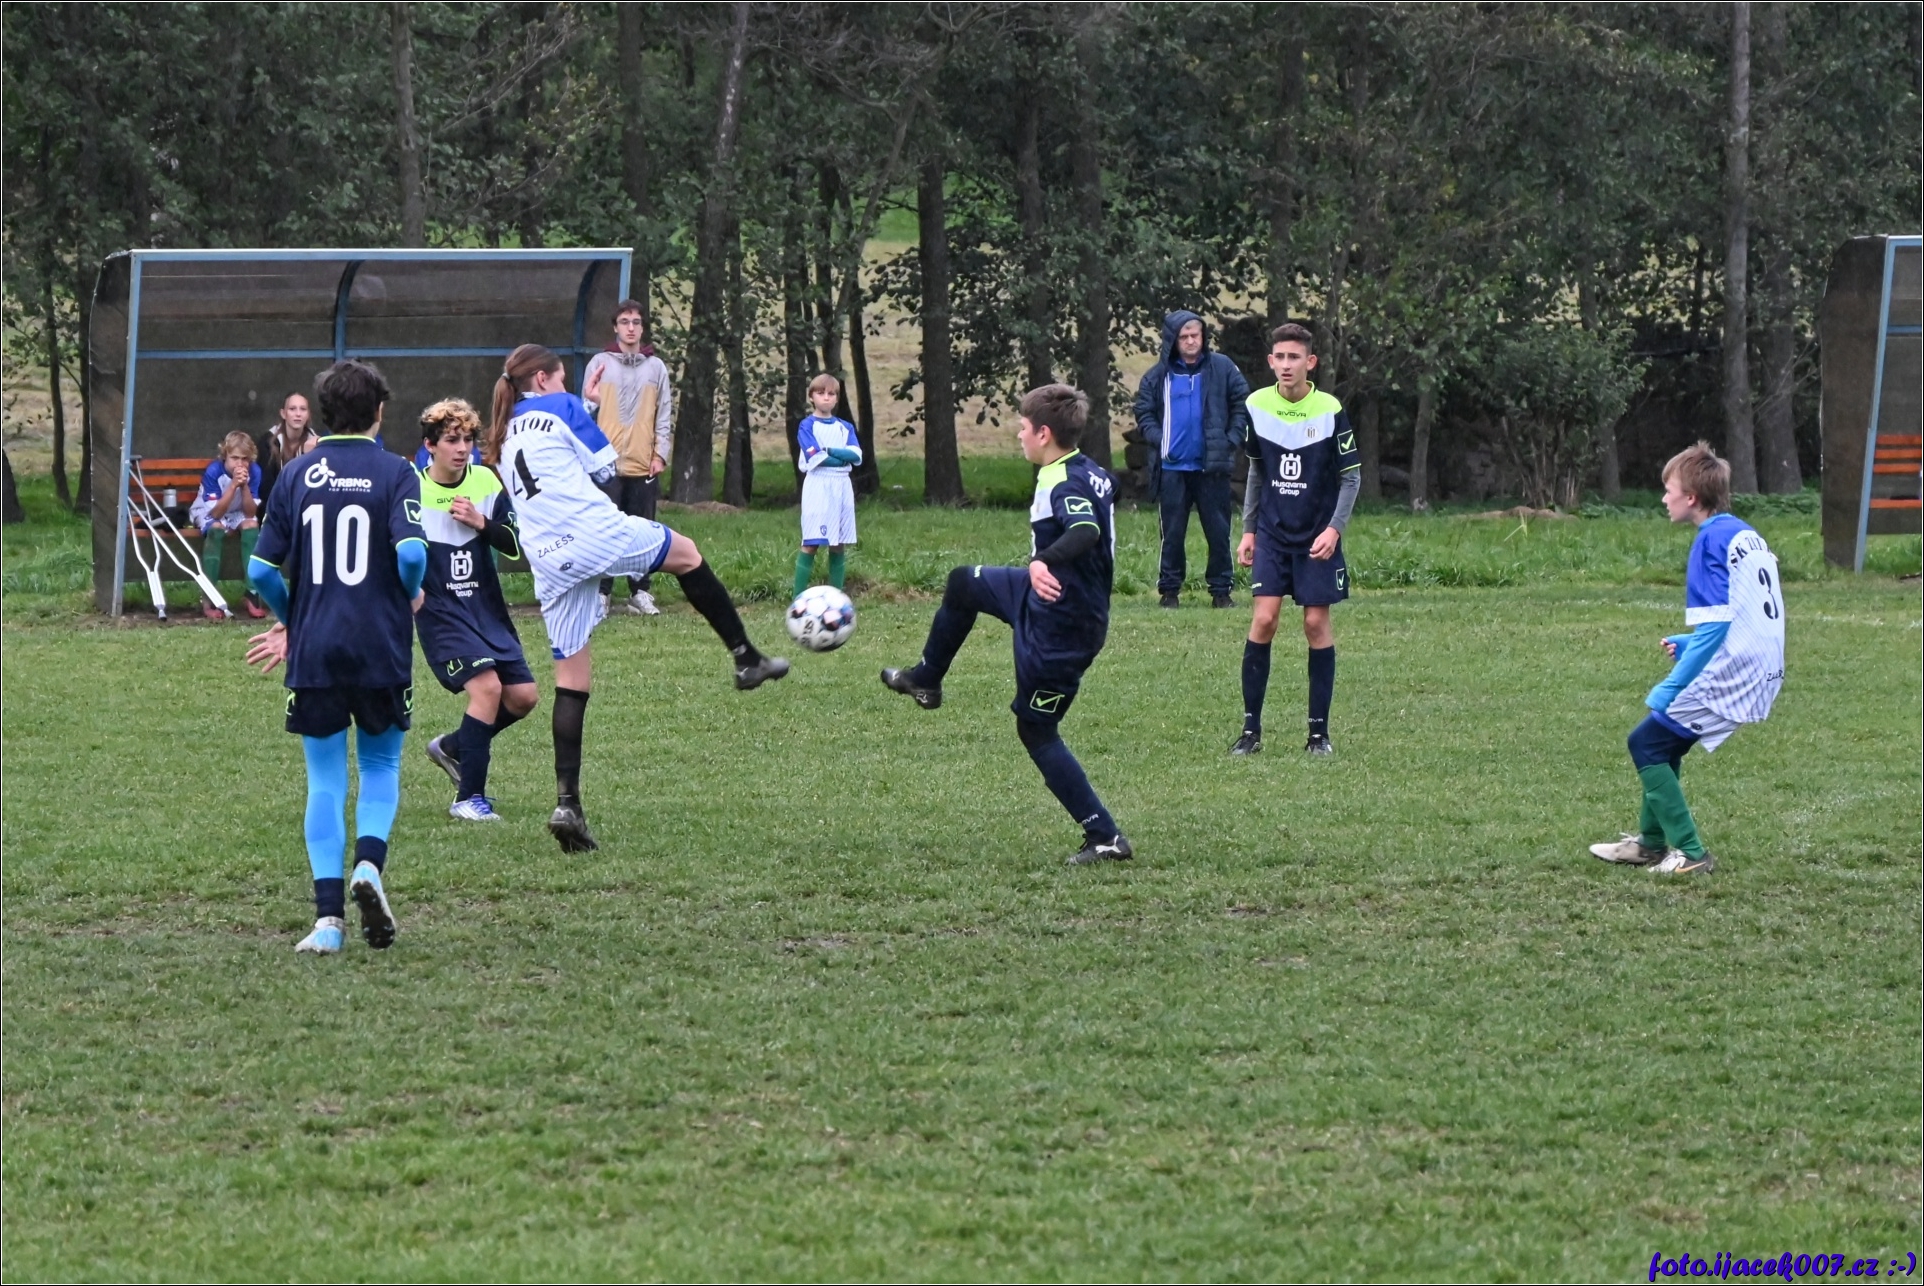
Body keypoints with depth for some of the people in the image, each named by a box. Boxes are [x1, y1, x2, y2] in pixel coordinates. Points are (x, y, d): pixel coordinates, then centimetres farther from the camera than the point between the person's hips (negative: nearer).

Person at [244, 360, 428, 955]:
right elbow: (411, 553, -18)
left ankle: (329, 916, -2)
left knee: (325, 781, 8)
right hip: (381, 649, -1)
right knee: (381, 766, 17)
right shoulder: (394, 473, -4)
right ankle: (369, 863, -9)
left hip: (313, 653, 1)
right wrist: (411, 596, 4)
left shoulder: (298, 476, 4)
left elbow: (262, 569, 1)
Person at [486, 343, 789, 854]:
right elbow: (605, 466, 5)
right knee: (686, 554, 22)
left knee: (571, 681, 6)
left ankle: (567, 802, -3)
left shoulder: (505, 439, 22)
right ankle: (746, 658, 22)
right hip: (597, 533, -6)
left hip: (550, 564, 6)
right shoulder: (561, 408, 3)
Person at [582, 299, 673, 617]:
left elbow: (664, 416, 8)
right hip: (607, 462, -2)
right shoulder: (600, 364, 4)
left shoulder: (656, 367, 9)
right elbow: (587, 411, 3)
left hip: (644, 465, 2)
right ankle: (601, 593, -1)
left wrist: (661, 455, -1)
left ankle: (640, 593, 8)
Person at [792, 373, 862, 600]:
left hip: (842, 487, 5)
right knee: (811, 544, -9)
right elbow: (815, 458, -13)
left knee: (839, 545, 5)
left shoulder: (845, 427, 13)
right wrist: (843, 457, -6)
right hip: (818, 486, -5)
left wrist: (829, 451, -11)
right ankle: (798, 598, -9)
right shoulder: (807, 426, 0)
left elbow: (856, 455, -2)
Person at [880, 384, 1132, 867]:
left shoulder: (1067, 485, -26)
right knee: (963, 584, 25)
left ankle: (1105, 839, 2)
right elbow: (1095, 529, 24)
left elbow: (1087, 531, -47)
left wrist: (1044, 562, -63)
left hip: (1057, 628, -10)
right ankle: (926, 679, 44)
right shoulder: (1090, 473, 4)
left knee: (1037, 732, 1)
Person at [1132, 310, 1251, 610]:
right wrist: (1158, 440, -7)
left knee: (1218, 531, 2)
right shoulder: (1157, 376, 4)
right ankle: (1169, 590, 11)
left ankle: (1221, 590, 9)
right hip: (1172, 468, 0)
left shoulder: (1222, 369, 2)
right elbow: (1144, 413, 9)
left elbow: (1243, 405, 5)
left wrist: (1231, 441, -5)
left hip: (1212, 467, 0)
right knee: (1172, 534, 5)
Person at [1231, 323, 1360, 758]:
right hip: (1272, 534, 2)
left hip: (1317, 539, -2)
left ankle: (1319, 732, 8)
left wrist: (1334, 529, -16)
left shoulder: (1330, 411, -11)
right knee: (1263, 619, -8)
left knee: (1316, 624, 0)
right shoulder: (1257, 407, -1)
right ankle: (1251, 729, -2)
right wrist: (1248, 530, 11)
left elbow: (1351, 477, -4)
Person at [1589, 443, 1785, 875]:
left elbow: (1714, 627, -20)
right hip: (1762, 673, 9)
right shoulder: (1746, 535, 13)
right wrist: (1689, 644, 20)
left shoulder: (1712, 540, -14)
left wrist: (1672, 686, -17)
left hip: (1726, 677, -9)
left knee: (1647, 742, -1)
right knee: (1665, 741, 21)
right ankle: (1652, 842, 32)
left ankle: (1690, 853, -2)